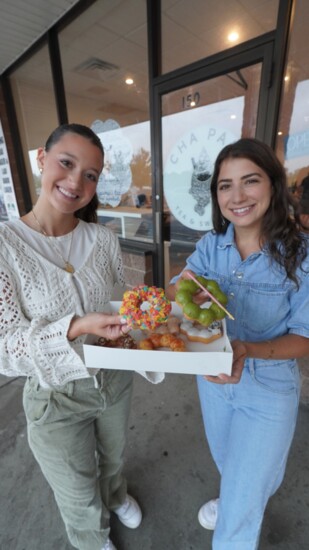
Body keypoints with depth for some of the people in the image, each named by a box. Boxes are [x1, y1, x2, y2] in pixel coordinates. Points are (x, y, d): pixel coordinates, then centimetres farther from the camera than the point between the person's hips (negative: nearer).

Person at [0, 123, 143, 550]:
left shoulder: (103, 238, -10)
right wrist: (76, 328, -37)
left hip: (115, 379, 4)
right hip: (56, 397, -3)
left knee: (113, 457, 35)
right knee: (80, 499, 26)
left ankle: (116, 496, 72)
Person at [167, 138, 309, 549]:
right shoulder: (211, 245, -11)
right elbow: (171, 293, -13)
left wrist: (248, 350, -34)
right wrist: (183, 289, -36)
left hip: (268, 390, -3)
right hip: (211, 377, 4)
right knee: (227, 463, 34)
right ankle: (234, 496, 68)